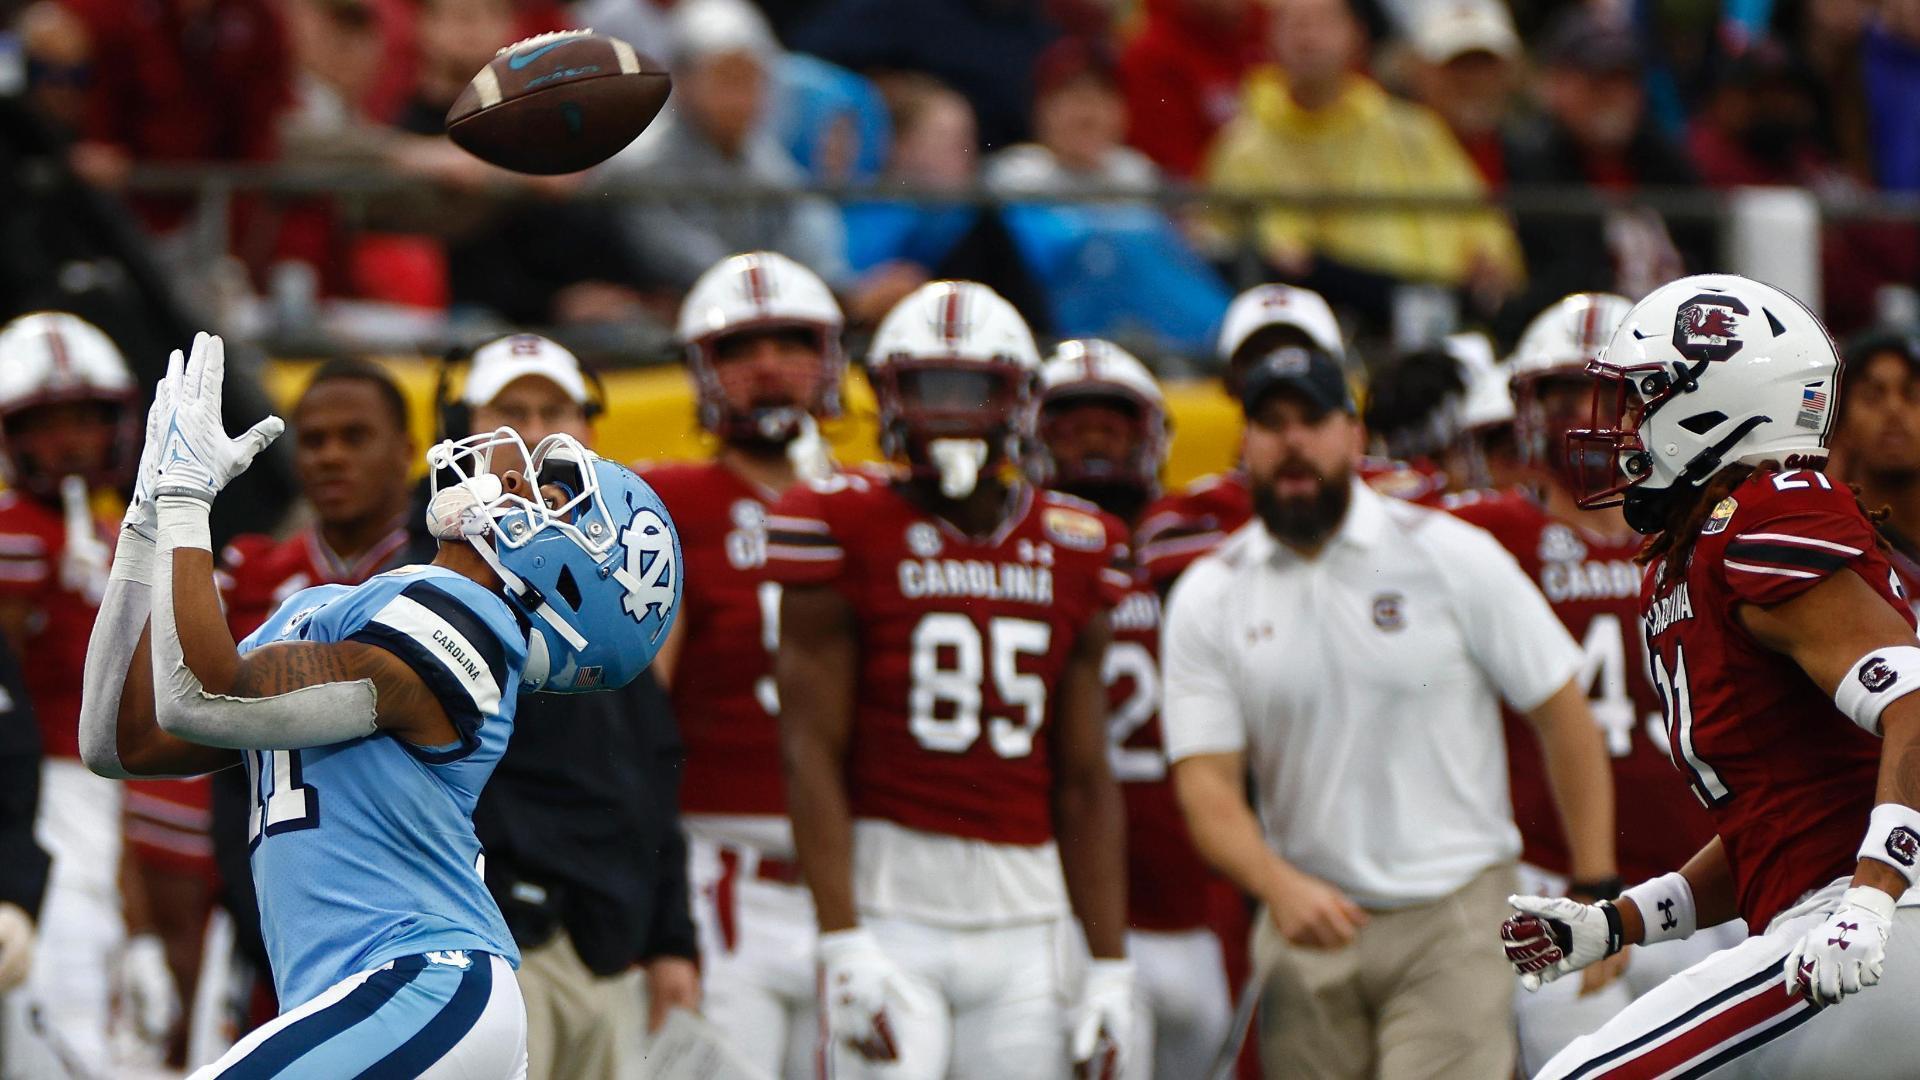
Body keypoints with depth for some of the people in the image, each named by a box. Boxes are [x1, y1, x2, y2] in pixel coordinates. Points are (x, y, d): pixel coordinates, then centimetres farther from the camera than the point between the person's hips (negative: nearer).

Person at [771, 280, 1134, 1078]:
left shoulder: (1071, 555, 10)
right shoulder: (850, 532, -2)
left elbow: (1084, 782, 12)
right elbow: (813, 757, -6)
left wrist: (1109, 963, 7)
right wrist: (843, 945, -15)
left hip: (1025, 918, 4)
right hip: (890, 903, -4)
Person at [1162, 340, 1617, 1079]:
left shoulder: (1452, 558, -3)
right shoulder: (1207, 598, 3)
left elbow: (1562, 714, 2)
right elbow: (1206, 784, -3)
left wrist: (1595, 891, -2)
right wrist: (1280, 886, -23)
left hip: (1450, 924, -3)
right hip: (1310, 919, 3)